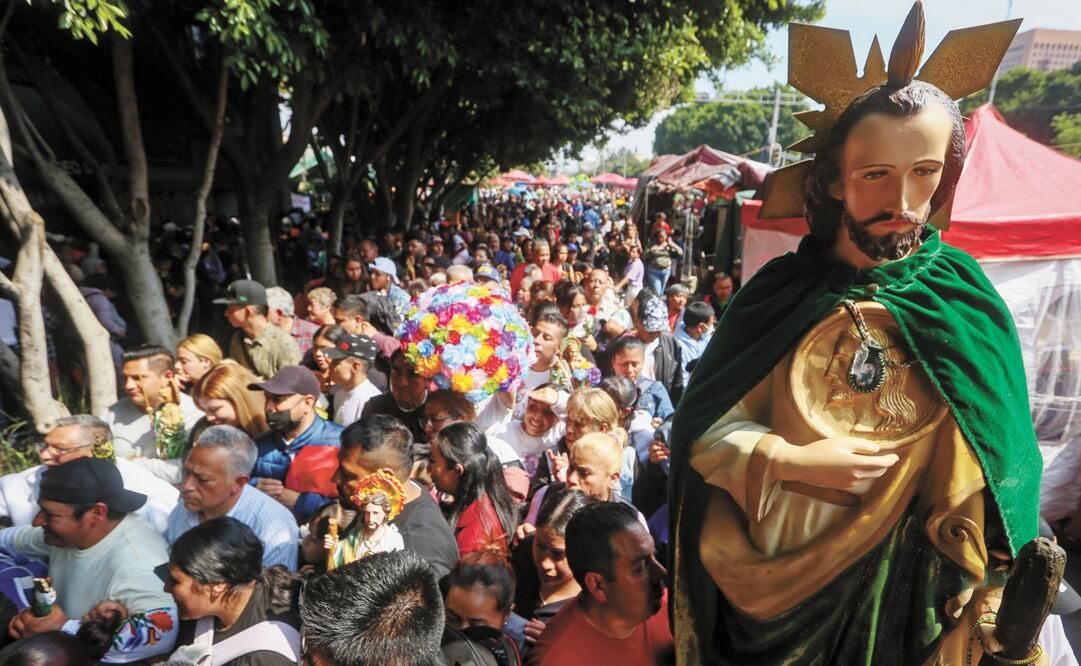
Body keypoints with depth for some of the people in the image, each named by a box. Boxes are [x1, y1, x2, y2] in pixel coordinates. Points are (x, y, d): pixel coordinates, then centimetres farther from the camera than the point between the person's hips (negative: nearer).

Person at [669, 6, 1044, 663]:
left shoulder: (967, 305, -9)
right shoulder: (780, 295, -9)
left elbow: (992, 474, -4)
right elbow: (704, 425, -7)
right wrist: (792, 461, -20)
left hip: (898, 588, 0)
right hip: (771, 574, 1)